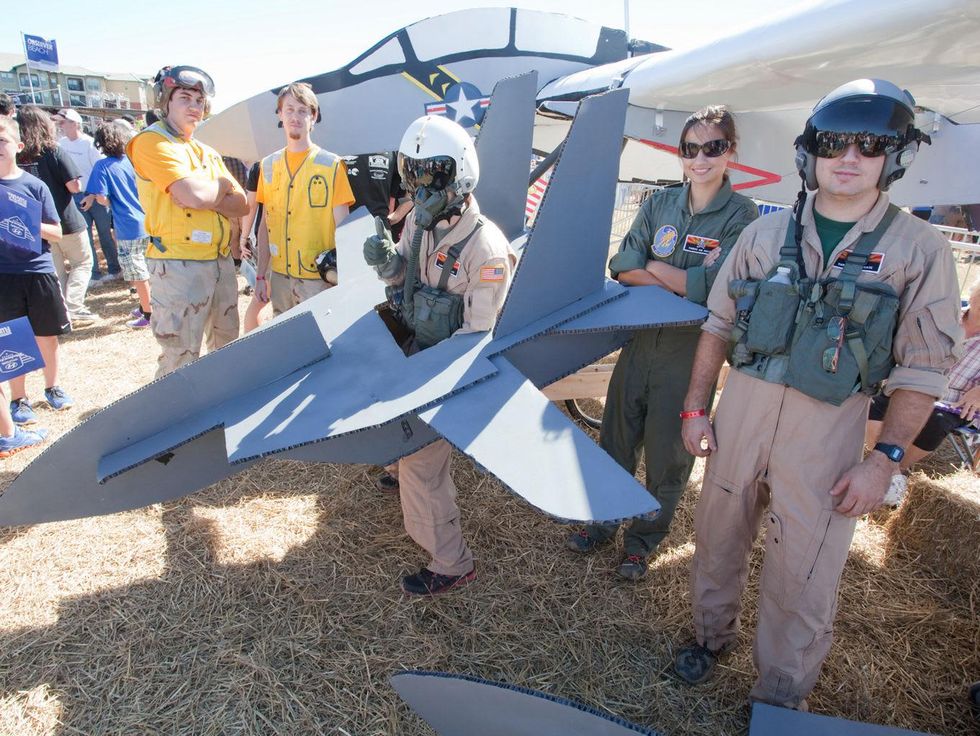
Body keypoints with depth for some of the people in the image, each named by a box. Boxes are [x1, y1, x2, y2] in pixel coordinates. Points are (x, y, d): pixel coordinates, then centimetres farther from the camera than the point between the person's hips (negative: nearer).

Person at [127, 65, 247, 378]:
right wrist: (222, 185, 1)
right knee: (180, 362, -5)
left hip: (221, 261, 8)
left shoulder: (208, 152, 19)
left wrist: (207, 196, -9)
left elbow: (241, 205, 9)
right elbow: (193, 194, -19)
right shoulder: (152, 142, -5)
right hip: (179, 266, -8)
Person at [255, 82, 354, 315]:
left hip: (319, 278, -4)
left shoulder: (332, 165, -4)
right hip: (280, 277, 4)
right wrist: (260, 275, 10)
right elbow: (266, 225, 12)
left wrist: (342, 278, -9)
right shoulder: (269, 165, 9)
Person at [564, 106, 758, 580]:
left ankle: (643, 540, 30)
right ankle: (602, 521, 35)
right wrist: (683, 280, -17)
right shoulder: (660, 203, 6)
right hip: (640, 339, 4)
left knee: (668, 452, 10)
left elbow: (712, 286, -19)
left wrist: (651, 266, -10)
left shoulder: (742, 216, -6)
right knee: (616, 437, 14)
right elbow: (621, 266, -5)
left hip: (691, 350, -3)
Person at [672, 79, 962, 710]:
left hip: (828, 426, -2)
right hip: (742, 405, 3)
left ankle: (781, 698, 28)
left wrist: (884, 459, -9)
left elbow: (923, 368, -3)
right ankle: (712, 634, 42)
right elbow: (719, 323, 8)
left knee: (803, 571, 5)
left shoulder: (920, 249, -3)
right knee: (718, 535, 16)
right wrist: (696, 408, 5)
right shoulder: (767, 232, 4)